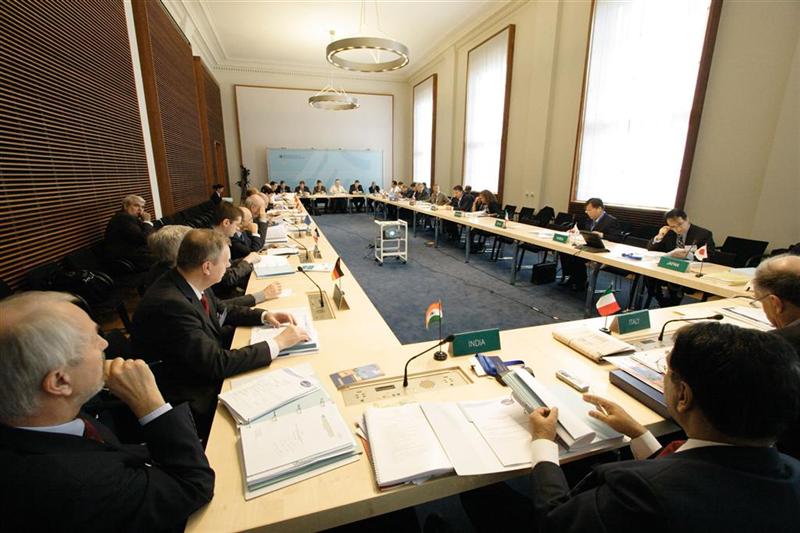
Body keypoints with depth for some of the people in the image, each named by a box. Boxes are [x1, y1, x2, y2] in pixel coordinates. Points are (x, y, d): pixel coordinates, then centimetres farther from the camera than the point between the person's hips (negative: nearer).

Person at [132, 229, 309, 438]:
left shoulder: (188, 282, -7)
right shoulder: (170, 304, -32)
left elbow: (222, 310, 11)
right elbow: (217, 364, -30)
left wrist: (264, 315, -3)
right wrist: (277, 343, -25)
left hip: (206, 370, 8)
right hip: (192, 399, -8)